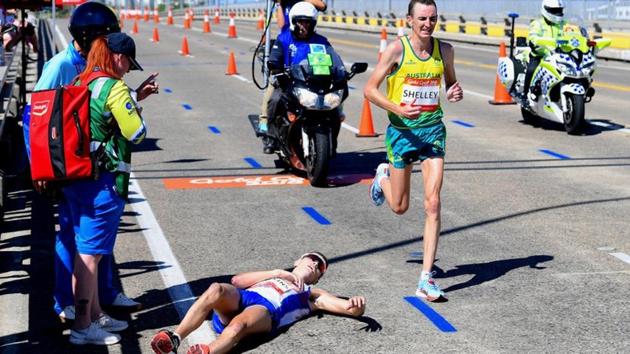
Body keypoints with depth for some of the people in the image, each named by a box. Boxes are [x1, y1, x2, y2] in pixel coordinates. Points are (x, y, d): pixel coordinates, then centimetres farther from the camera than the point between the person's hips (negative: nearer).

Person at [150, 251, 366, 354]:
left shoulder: (312, 294, 35)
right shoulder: (274, 276, 42)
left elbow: (351, 309, 21)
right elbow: (237, 281, 23)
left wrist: (357, 306, -4)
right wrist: (278, 273, 18)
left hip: (267, 310, -2)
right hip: (239, 299, 2)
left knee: (238, 325, -38)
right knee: (216, 290, -33)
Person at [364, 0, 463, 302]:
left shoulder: (444, 50, 1)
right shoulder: (397, 49, -11)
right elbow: (370, 89, -9)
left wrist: (456, 91, -6)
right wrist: (397, 109, -24)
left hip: (433, 129, 2)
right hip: (402, 130, -2)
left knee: (432, 203, -9)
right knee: (400, 207, 11)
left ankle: (426, 279, -6)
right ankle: (383, 176, 48)